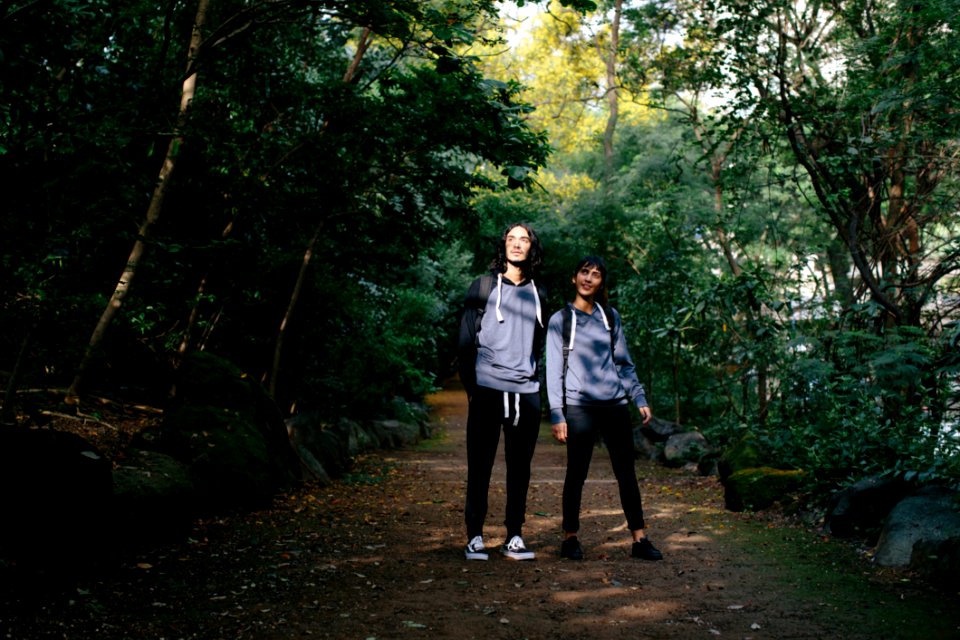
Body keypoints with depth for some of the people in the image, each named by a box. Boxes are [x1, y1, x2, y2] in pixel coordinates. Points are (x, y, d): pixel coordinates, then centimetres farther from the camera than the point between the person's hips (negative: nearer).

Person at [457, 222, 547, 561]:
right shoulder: (483, 287, 4)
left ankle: (514, 537, 13)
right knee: (480, 466, -1)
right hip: (488, 389, -3)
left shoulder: (538, 294, 15)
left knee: (520, 467, 5)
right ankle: (474, 537, 6)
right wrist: (470, 383, -4)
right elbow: (466, 338, 2)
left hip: (526, 392, 3)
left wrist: (535, 378, 12)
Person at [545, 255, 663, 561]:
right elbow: (554, 369, 0)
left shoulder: (611, 317, 12)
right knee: (576, 474, 1)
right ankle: (570, 539, 12)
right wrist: (556, 414, -6)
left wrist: (639, 398, 7)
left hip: (615, 404, 3)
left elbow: (624, 363, 17)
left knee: (626, 472, 2)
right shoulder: (560, 319, 3)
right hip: (579, 406, -3)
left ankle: (640, 539, 5)